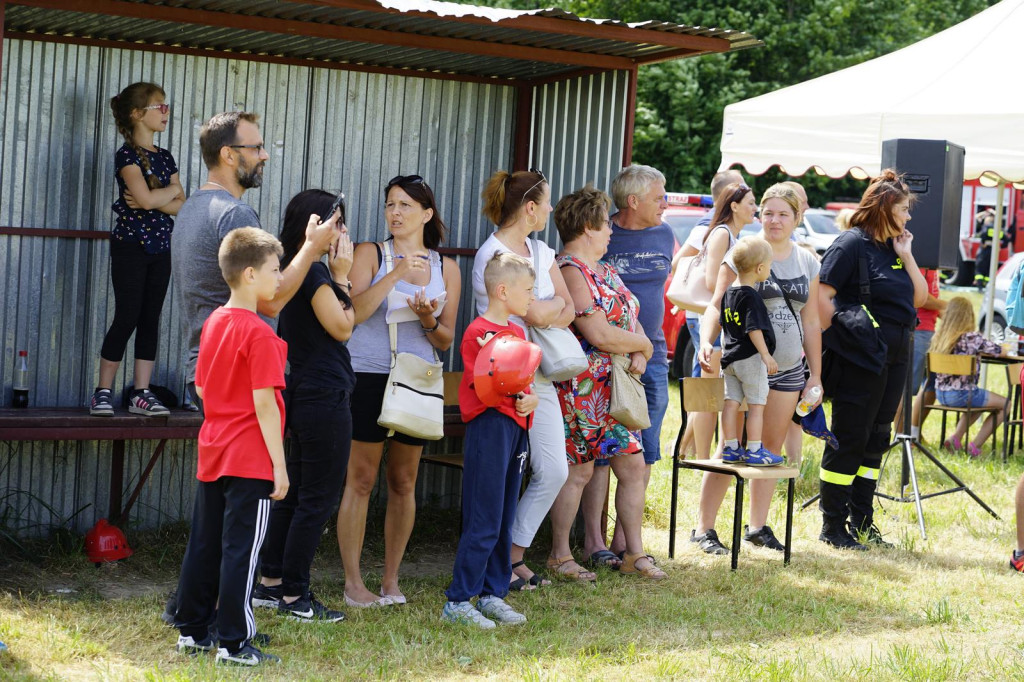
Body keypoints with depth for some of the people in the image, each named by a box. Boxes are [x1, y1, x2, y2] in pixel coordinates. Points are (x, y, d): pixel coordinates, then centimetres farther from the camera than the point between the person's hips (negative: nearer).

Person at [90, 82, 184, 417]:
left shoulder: (165, 157, 12)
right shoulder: (127, 155, -8)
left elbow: (181, 206, 4)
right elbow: (146, 198, -21)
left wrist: (153, 200, -14)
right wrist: (171, 191, -2)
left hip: (160, 248, 6)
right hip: (130, 246, -6)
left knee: (151, 319, 5)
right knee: (127, 318, -7)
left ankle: (141, 393, 8)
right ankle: (103, 392, 2)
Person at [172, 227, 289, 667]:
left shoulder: (213, 323, 9)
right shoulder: (260, 335, -16)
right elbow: (264, 403, -19)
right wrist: (279, 464, -16)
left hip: (212, 455, 8)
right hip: (251, 460, -8)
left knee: (204, 544, 14)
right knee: (240, 550, -3)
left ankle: (191, 631, 22)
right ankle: (234, 644, 2)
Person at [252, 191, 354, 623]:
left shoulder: (301, 270, 14)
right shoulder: (315, 273, -16)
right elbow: (342, 327, -15)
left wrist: (336, 274, 12)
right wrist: (342, 276, -11)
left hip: (305, 394, 10)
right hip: (325, 397, -10)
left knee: (294, 493, 16)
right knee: (318, 498, -2)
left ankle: (270, 584, 22)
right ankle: (294, 597, 3)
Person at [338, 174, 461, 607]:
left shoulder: (446, 269, 10)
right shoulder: (370, 254, 1)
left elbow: (446, 340, 12)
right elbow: (352, 312, -13)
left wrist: (429, 321, -10)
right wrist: (395, 275, -20)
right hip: (368, 378, -3)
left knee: (404, 483, 7)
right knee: (361, 481, -3)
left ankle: (391, 580, 17)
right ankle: (353, 584, 4)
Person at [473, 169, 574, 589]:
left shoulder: (540, 252, 13)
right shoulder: (492, 254, -13)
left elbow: (568, 310, 8)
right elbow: (534, 313, -20)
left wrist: (545, 316, -11)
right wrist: (556, 303, 1)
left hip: (538, 374, 8)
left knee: (554, 471, 5)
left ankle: (514, 553, 19)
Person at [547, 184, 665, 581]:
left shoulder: (605, 270, 17)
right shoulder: (570, 272, -14)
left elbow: (630, 319, 15)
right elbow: (598, 334, -21)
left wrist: (638, 355, -6)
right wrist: (643, 343, -5)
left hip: (617, 389, 9)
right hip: (582, 389, -9)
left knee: (634, 467, 8)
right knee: (578, 470, -2)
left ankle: (634, 553, 17)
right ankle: (559, 556, 9)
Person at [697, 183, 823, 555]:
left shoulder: (807, 263, 11)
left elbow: (810, 321, 15)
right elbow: (717, 305, -7)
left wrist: (815, 374, 12)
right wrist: (706, 341, -25)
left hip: (788, 368, 5)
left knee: (771, 447, 9)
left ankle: (758, 525, 20)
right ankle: (704, 528, -1)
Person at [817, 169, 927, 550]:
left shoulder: (893, 247, 14)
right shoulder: (852, 244, -10)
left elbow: (920, 298, 12)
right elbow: (822, 295, -16)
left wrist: (907, 256, 3)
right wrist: (842, 336, -13)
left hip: (893, 361, 8)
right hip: (858, 361, -8)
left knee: (875, 441, 13)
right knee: (848, 441, -3)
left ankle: (862, 522, 22)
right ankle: (832, 526, 4)